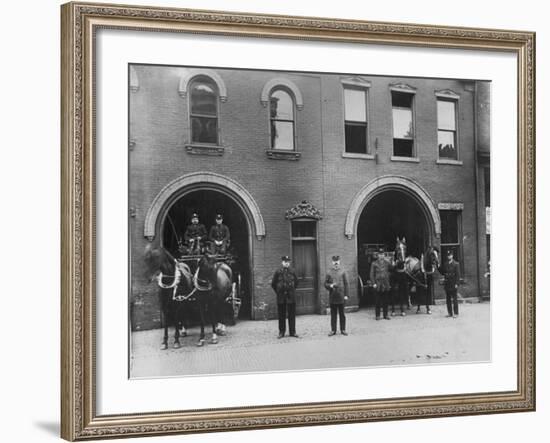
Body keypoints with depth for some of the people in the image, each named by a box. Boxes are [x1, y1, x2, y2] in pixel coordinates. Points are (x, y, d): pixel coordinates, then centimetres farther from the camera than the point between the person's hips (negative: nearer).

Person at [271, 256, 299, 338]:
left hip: (291, 296, 1)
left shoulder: (292, 271, 3)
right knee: (281, 315, 4)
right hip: (281, 297, -1)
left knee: (292, 314, 3)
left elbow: (296, 282, 17)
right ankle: (281, 332, 11)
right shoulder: (278, 272, -1)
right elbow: (273, 284, 7)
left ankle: (292, 332, 10)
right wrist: (278, 292, 6)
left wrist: (292, 290, 12)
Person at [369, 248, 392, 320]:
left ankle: (386, 315, 13)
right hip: (378, 285, -2)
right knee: (378, 301, 0)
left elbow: (391, 270, 13)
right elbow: (372, 274, -2)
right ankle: (378, 315, 7)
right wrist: (373, 283, -9)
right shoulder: (374, 264, 0)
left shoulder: (387, 263, 8)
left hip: (386, 285, 3)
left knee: (385, 301, 6)